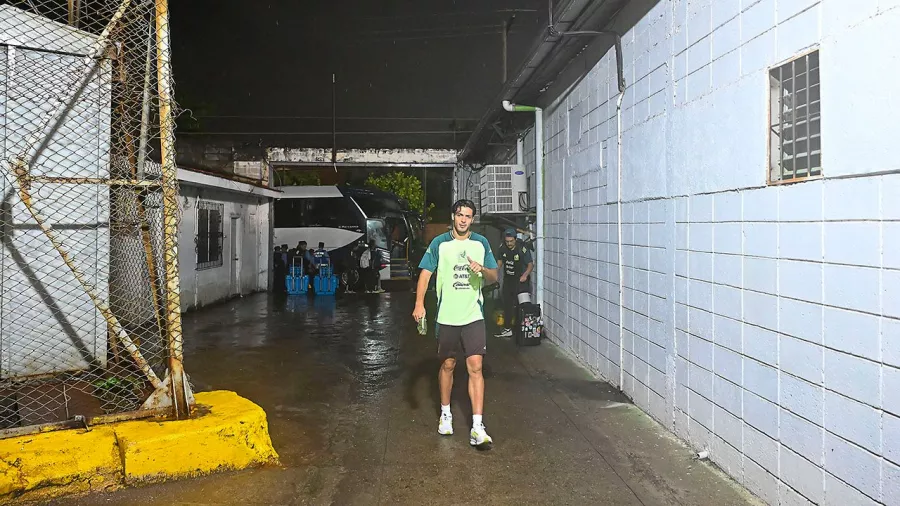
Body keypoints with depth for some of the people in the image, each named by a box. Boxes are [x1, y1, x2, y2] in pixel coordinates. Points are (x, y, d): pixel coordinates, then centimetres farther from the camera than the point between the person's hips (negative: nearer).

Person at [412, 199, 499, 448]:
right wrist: (419, 303, -13)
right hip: (447, 315, 0)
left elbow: (494, 277, 10)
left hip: (473, 315, 0)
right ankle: (445, 413, 33)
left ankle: (477, 427, -7)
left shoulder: (481, 243, 5)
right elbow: (425, 272, 0)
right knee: (447, 365, 12)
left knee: (475, 367, -8)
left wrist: (483, 269, -13)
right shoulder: (439, 243, 1)